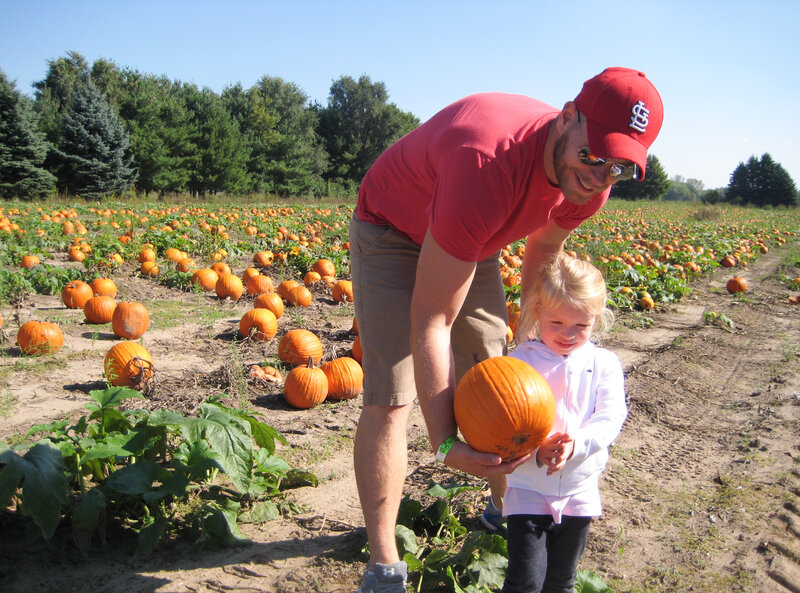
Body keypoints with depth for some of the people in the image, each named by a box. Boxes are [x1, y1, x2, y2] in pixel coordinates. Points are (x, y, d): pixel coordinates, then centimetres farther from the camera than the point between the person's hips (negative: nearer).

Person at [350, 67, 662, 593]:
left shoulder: (590, 183, -19)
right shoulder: (488, 169, -44)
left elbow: (543, 251, 6)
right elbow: (429, 319, -40)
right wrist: (445, 443, -42)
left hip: (472, 240, 7)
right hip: (393, 232, -6)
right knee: (389, 399, -14)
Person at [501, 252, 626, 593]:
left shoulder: (604, 364, -1)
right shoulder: (520, 361, -9)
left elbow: (610, 419, -10)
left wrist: (576, 444, -28)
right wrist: (537, 453, -31)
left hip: (579, 491, 3)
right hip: (528, 490, -2)